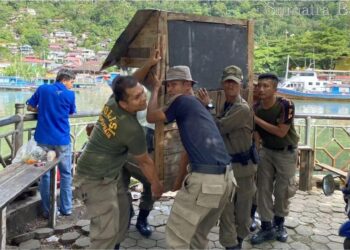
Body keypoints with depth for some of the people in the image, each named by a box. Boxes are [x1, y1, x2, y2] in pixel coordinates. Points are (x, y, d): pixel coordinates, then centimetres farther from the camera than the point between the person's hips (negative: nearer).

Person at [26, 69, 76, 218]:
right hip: (62, 140, -2)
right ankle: (66, 208, 15)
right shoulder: (70, 94, -3)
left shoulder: (42, 89, 2)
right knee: (66, 174, 12)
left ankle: (47, 210, 13)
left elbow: (30, 107, 10)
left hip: (44, 139, 2)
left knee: (45, 174, 9)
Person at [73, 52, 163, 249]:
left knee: (122, 214, 20)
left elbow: (130, 83, 12)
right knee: (107, 230, -8)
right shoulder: (132, 129, -32)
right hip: (96, 180, -9)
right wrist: (156, 185, 0)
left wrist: (149, 64, 1)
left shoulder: (113, 100, -13)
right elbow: (145, 162, -16)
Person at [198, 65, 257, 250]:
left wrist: (208, 106, -17)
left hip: (243, 165, -6)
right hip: (226, 163, 6)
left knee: (242, 207, 12)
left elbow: (218, 128, -26)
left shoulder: (243, 109, -20)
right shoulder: (224, 106, 7)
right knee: (226, 207, 4)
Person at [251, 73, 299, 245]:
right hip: (266, 151, 4)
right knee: (263, 188, 2)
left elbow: (281, 132, -26)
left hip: (286, 152, -3)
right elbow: (255, 132, 0)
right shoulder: (256, 108, -9)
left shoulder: (285, 105, -23)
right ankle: (267, 227, 14)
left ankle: (279, 224, 28)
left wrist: (256, 119, -27)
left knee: (283, 190, 6)